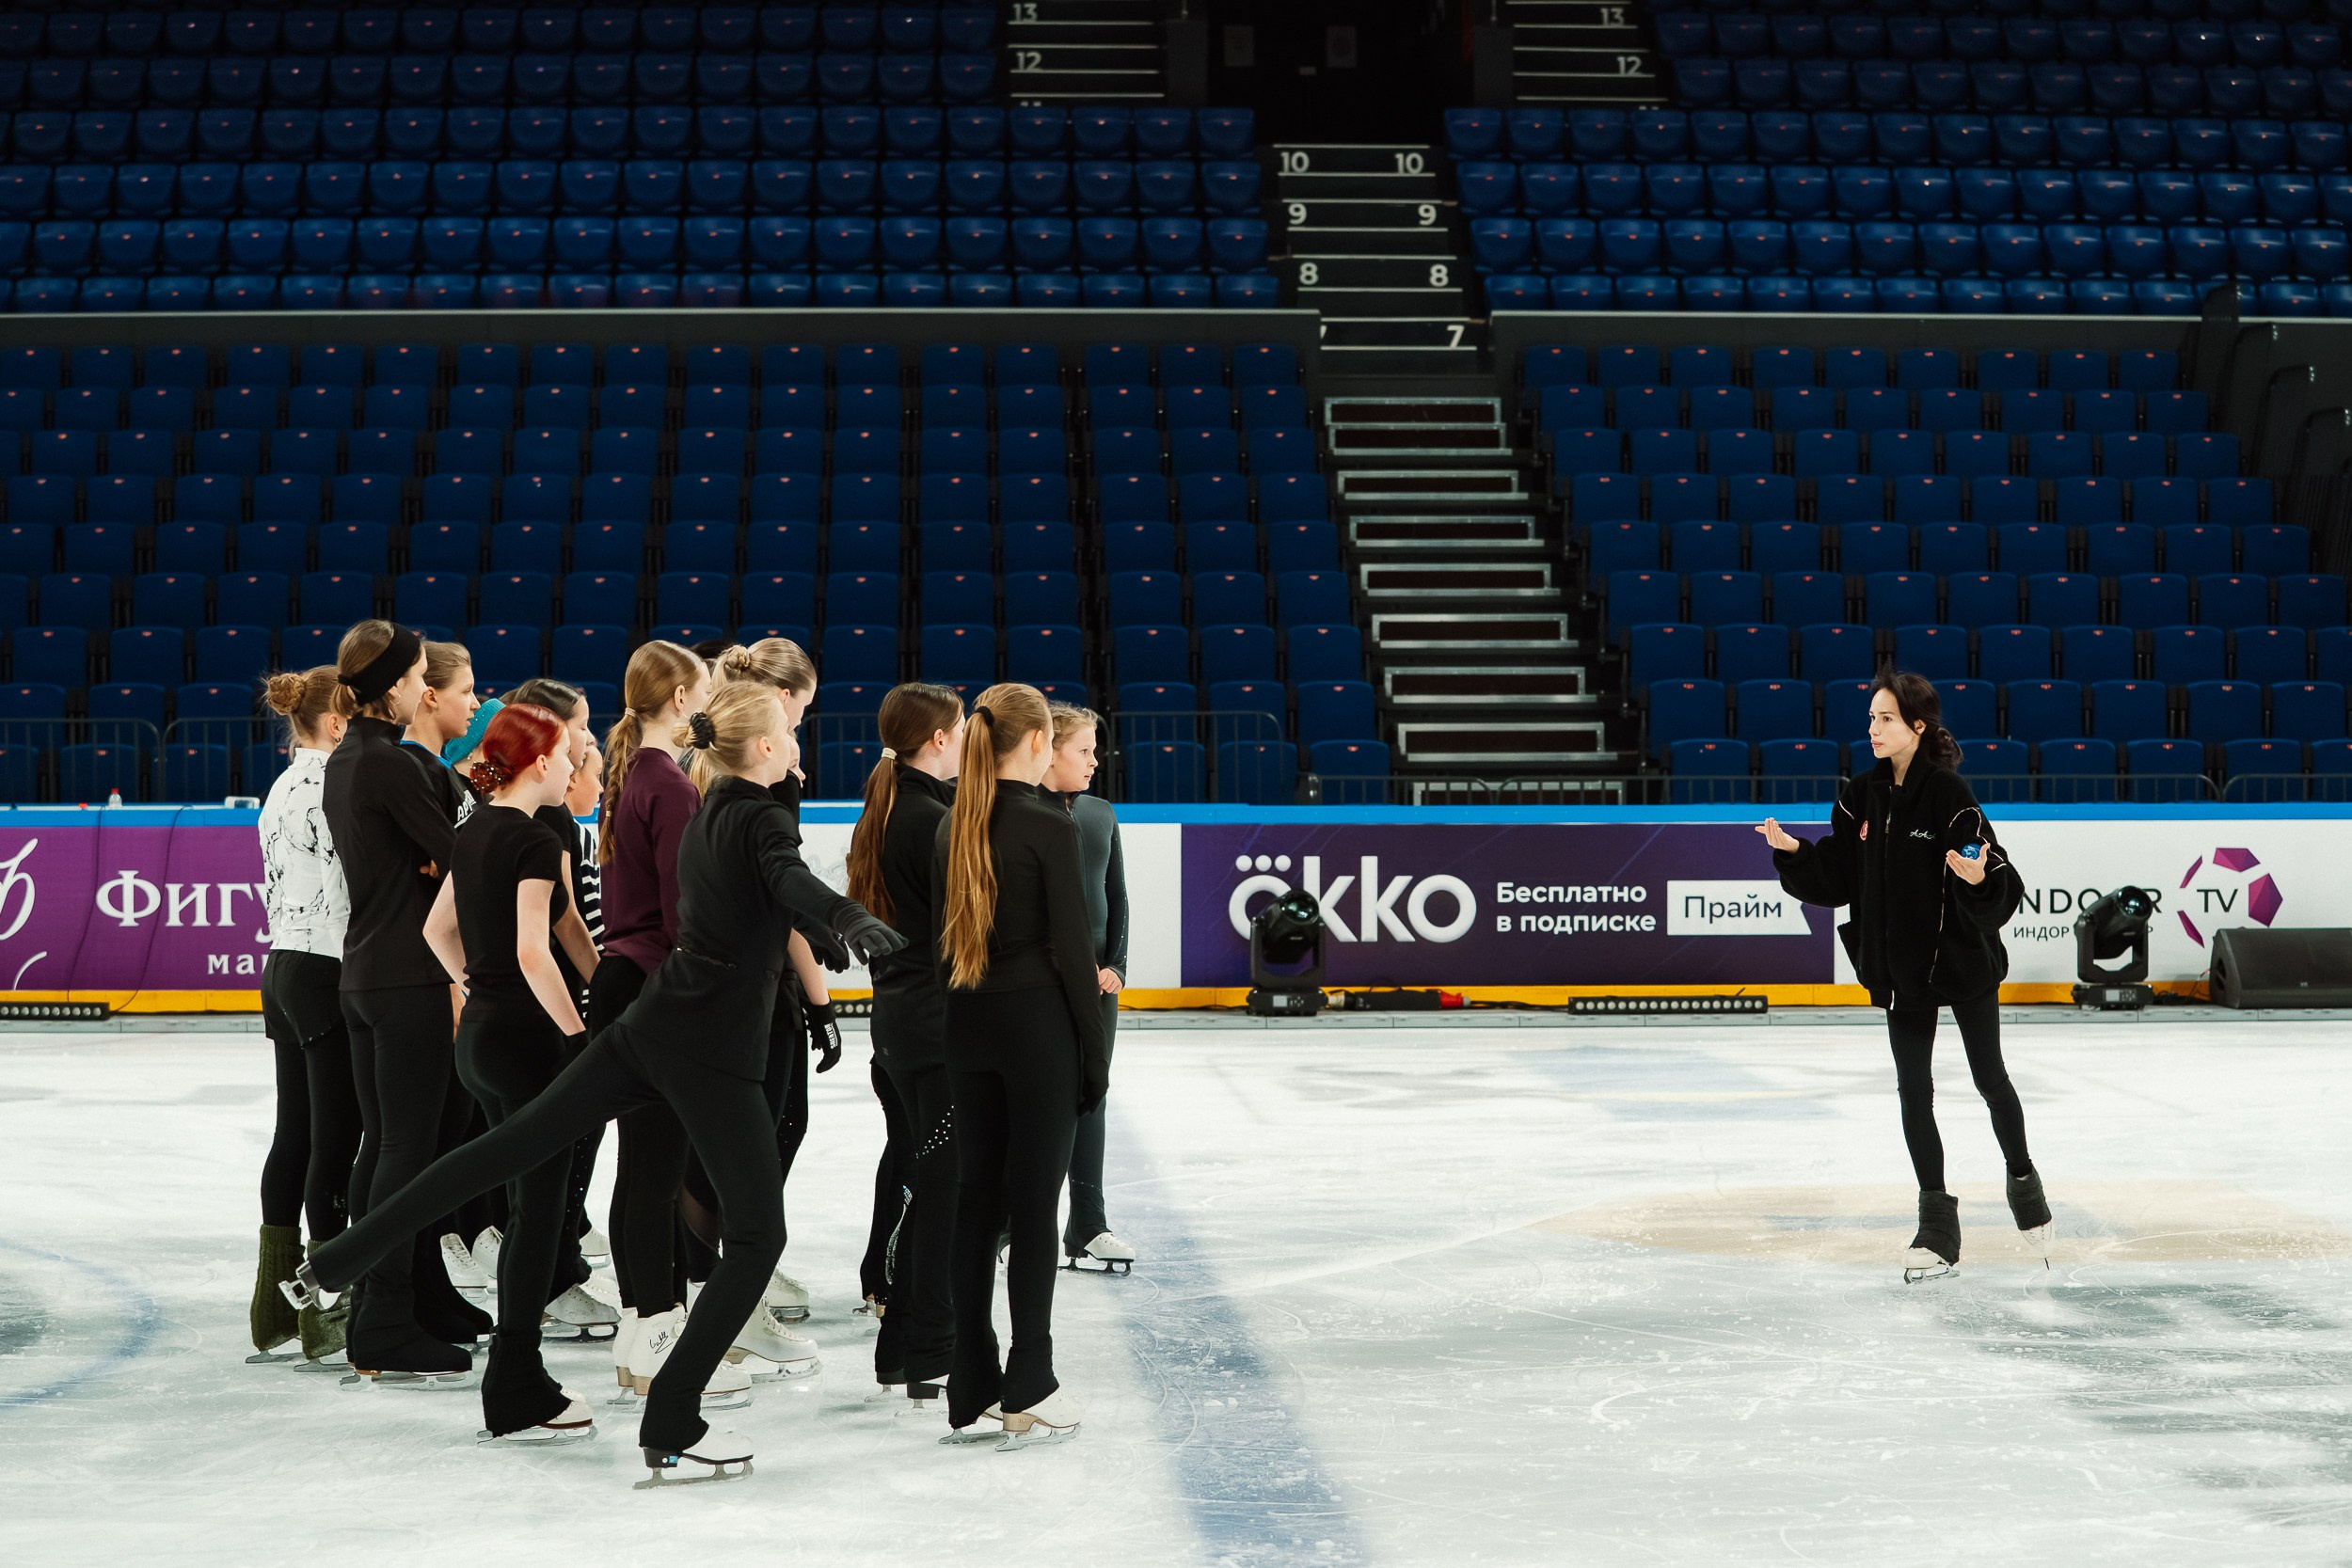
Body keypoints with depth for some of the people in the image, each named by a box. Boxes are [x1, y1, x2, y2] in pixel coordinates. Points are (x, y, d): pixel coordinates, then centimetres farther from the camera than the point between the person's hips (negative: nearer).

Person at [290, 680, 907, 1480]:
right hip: (714, 1056, -8)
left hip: (649, 1027, 8)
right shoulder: (759, 819, -12)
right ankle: (671, 1430, -2)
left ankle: (335, 1264, 14)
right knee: (758, 1234, 0)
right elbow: (791, 876, -34)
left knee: (509, 1145, 12)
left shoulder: (703, 821, 14)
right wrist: (850, 919, -54)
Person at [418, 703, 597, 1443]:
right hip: (526, 1038, -9)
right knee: (538, 1212, -3)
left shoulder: (475, 831, 11)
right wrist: (580, 1035, -18)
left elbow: (437, 927, 20)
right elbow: (533, 953, -23)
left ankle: (517, 1383, 18)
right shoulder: (532, 842, -16)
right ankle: (518, 1399, -1)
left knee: (524, 1208, 14)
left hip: (481, 1034, 9)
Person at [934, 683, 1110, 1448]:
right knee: (1034, 1202, -1)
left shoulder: (953, 825, 6)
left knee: (976, 1198, 9)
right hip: (1038, 1024, -6)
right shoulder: (1047, 826, -12)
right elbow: (1072, 947, -12)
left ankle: (972, 1392, 11)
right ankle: (1028, 1391, 2)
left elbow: (941, 937, 11)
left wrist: (959, 1020, 17)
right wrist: (1095, 1053, -5)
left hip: (969, 1028, 6)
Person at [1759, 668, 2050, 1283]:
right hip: (1900, 966, 5)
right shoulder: (1861, 796, -1)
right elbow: (1838, 879, 5)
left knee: (1991, 1080, 12)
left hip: (1964, 959, -5)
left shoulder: (1949, 793, -18)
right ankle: (1938, 1231, 10)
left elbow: (2000, 886, -19)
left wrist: (1979, 878, -41)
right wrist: (1793, 852, -9)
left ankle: (2024, 1184, 37)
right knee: (1914, 1093, 3)